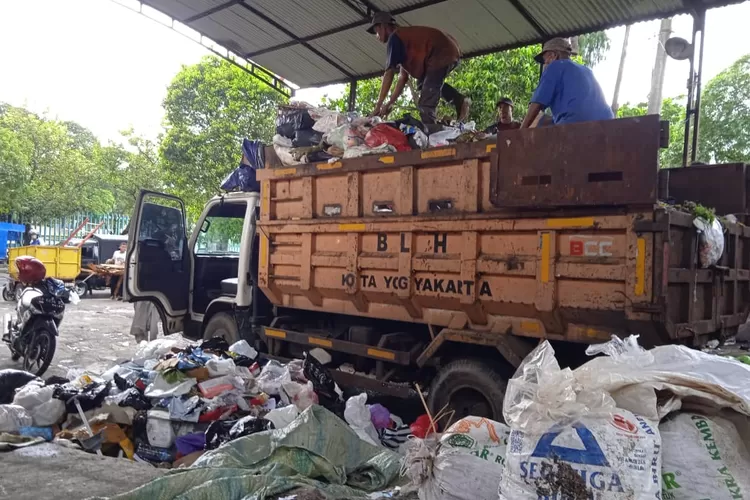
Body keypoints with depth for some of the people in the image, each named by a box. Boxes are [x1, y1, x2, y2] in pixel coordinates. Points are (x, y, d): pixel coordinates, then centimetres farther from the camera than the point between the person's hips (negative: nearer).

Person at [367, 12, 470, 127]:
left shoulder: (394, 37, 0)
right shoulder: (405, 37, 28)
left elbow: (389, 73, -8)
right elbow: (403, 77, 25)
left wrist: (378, 105, -7)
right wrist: (390, 103, 19)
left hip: (442, 55, -10)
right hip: (451, 52, 10)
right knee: (423, 82, 29)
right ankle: (459, 100, 11)